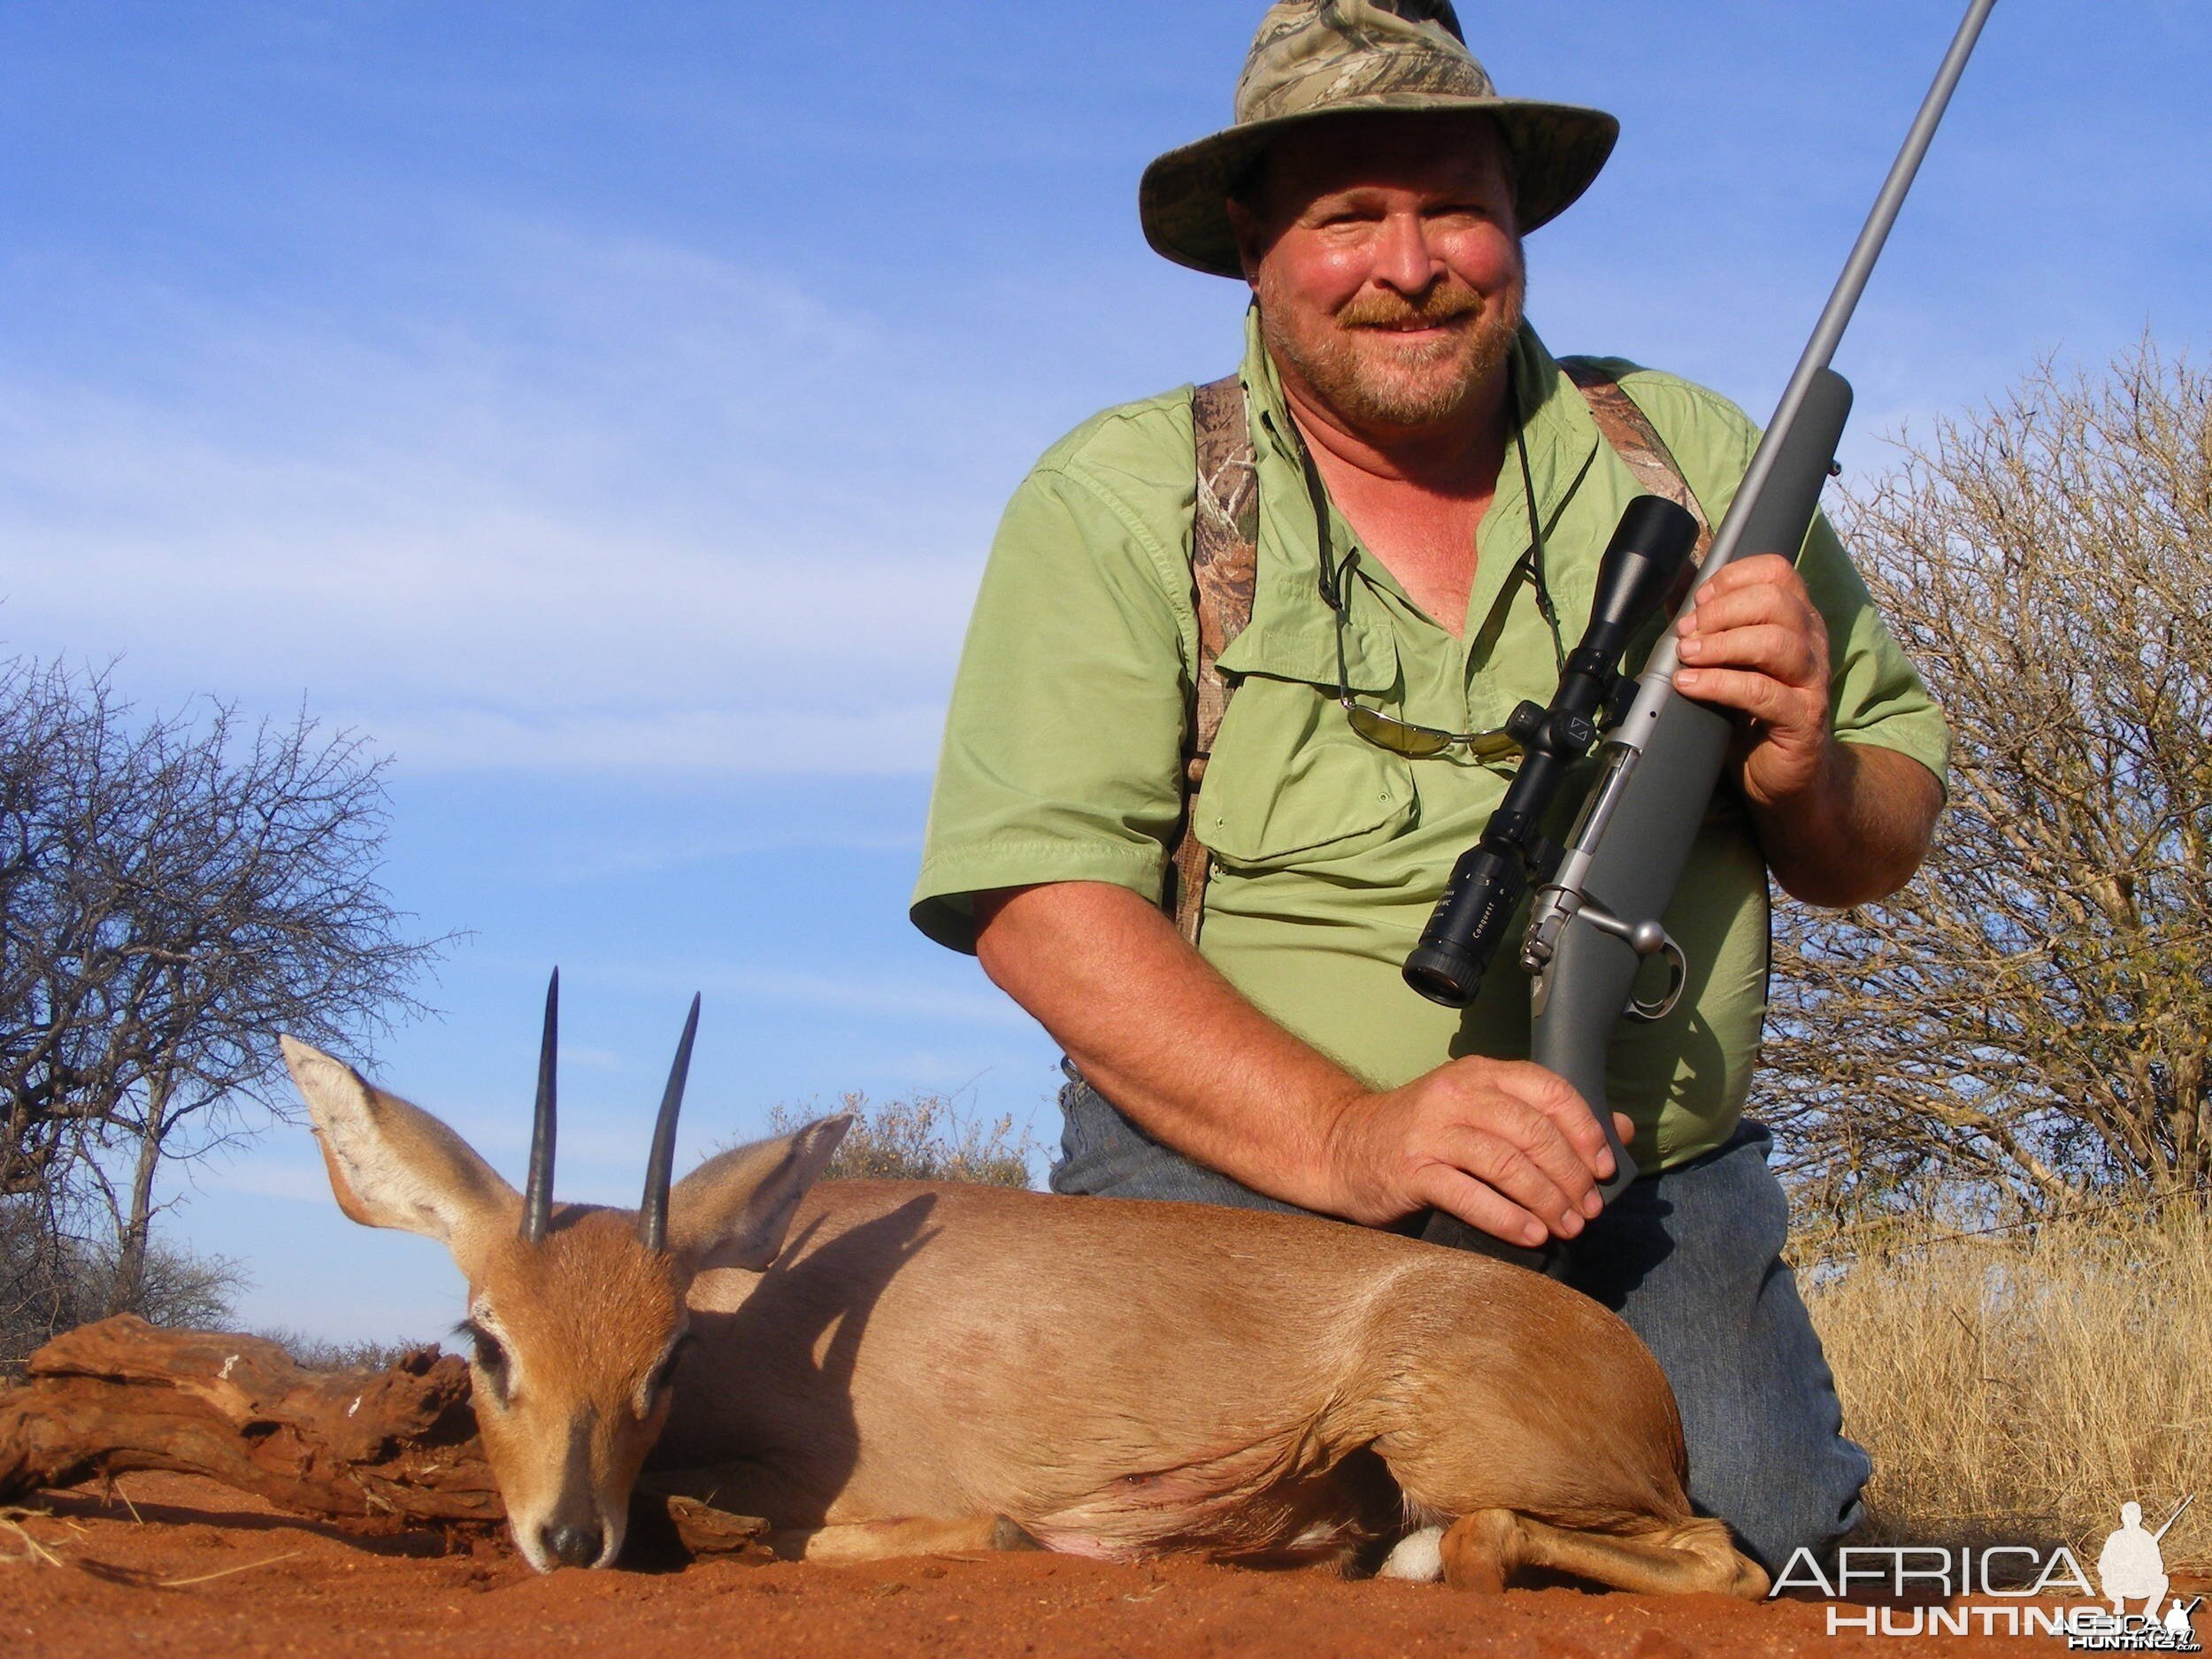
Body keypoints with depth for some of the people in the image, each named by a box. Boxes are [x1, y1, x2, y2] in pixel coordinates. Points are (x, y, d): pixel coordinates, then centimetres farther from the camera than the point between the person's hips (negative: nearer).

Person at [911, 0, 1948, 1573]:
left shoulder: (1688, 459, 8)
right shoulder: (1116, 503, 0)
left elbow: (1884, 846, 14)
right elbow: (1038, 894, -11)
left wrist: (1804, 780, -11)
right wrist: (1348, 1135, -23)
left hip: (1656, 1210, 3)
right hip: (1239, 1181, -2)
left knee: (1764, 1538, -18)